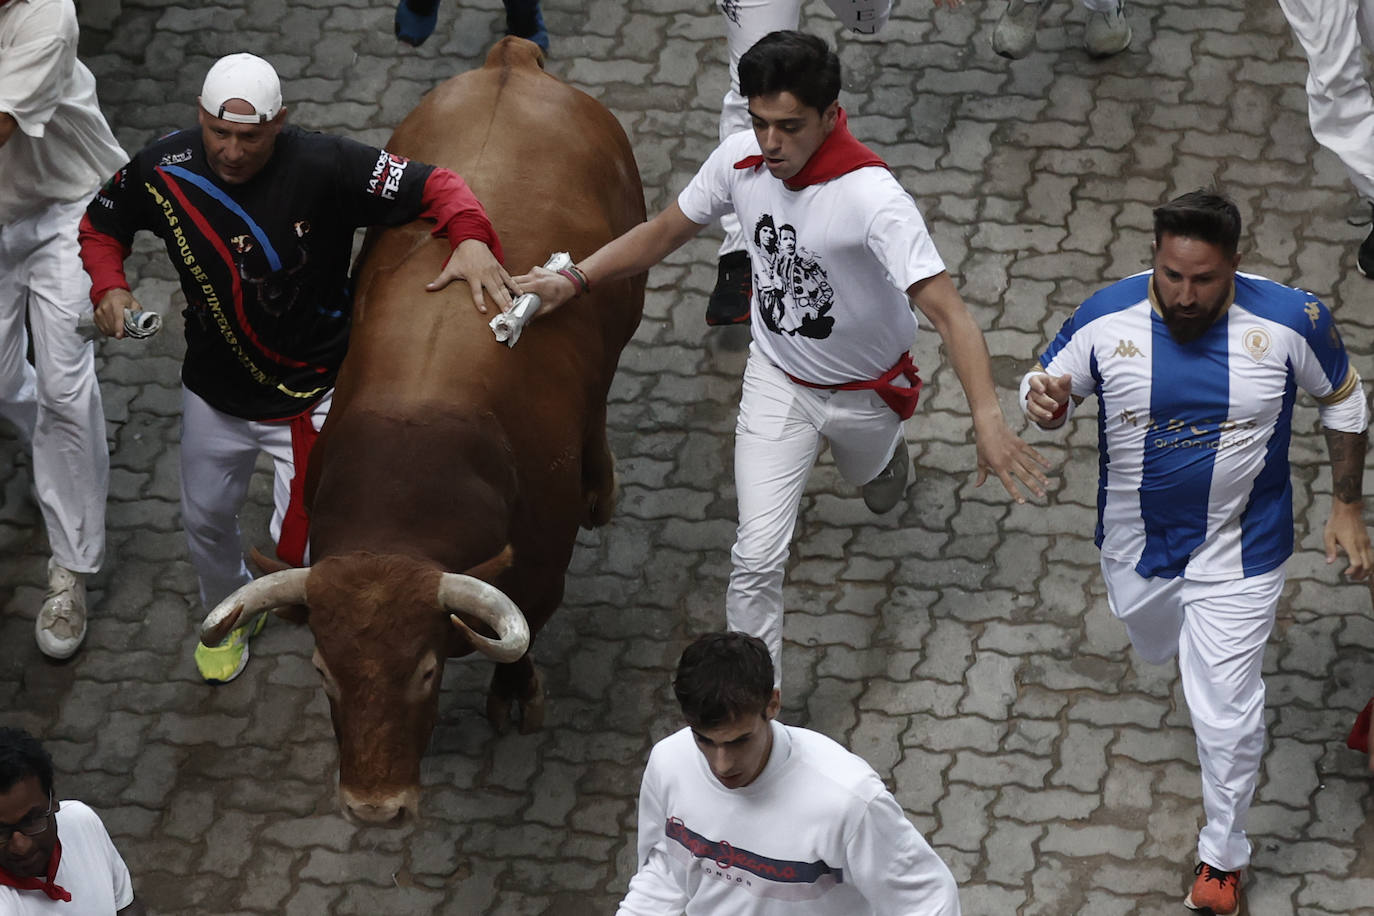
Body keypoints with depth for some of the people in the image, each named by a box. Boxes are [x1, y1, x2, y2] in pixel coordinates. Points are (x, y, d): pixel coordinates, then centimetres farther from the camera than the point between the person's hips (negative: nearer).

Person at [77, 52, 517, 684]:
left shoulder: (324, 167, -27)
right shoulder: (164, 170, -17)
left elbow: (434, 186, -25)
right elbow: (99, 225, 2)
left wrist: (471, 238, -45)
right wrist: (108, 287, -17)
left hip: (311, 399, -4)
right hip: (213, 394, 4)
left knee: (301, 543, -2)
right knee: (204, 518, 24)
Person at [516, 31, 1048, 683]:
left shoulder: (872, 198, -36)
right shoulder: (741, 160, -19)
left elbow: (946, 311, -41)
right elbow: (663, 233, 0)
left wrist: (987, 418, -53)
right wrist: (574, 280, -11)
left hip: (865, 388, -2)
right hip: (778, 378, 2)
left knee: (868, 473, 32)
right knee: (757, 558, -8)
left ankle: (884, 453, 70)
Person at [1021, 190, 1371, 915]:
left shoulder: (1291, 321, -22)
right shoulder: (1106, 318, -21)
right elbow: (1048, 383, -4)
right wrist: (1044, 402, -29)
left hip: (1238, 555, -3)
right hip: (1136, 542, 3)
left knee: (1227, 715, 0)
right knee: (1157, 649, 31)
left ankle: (1223, 852, 26)